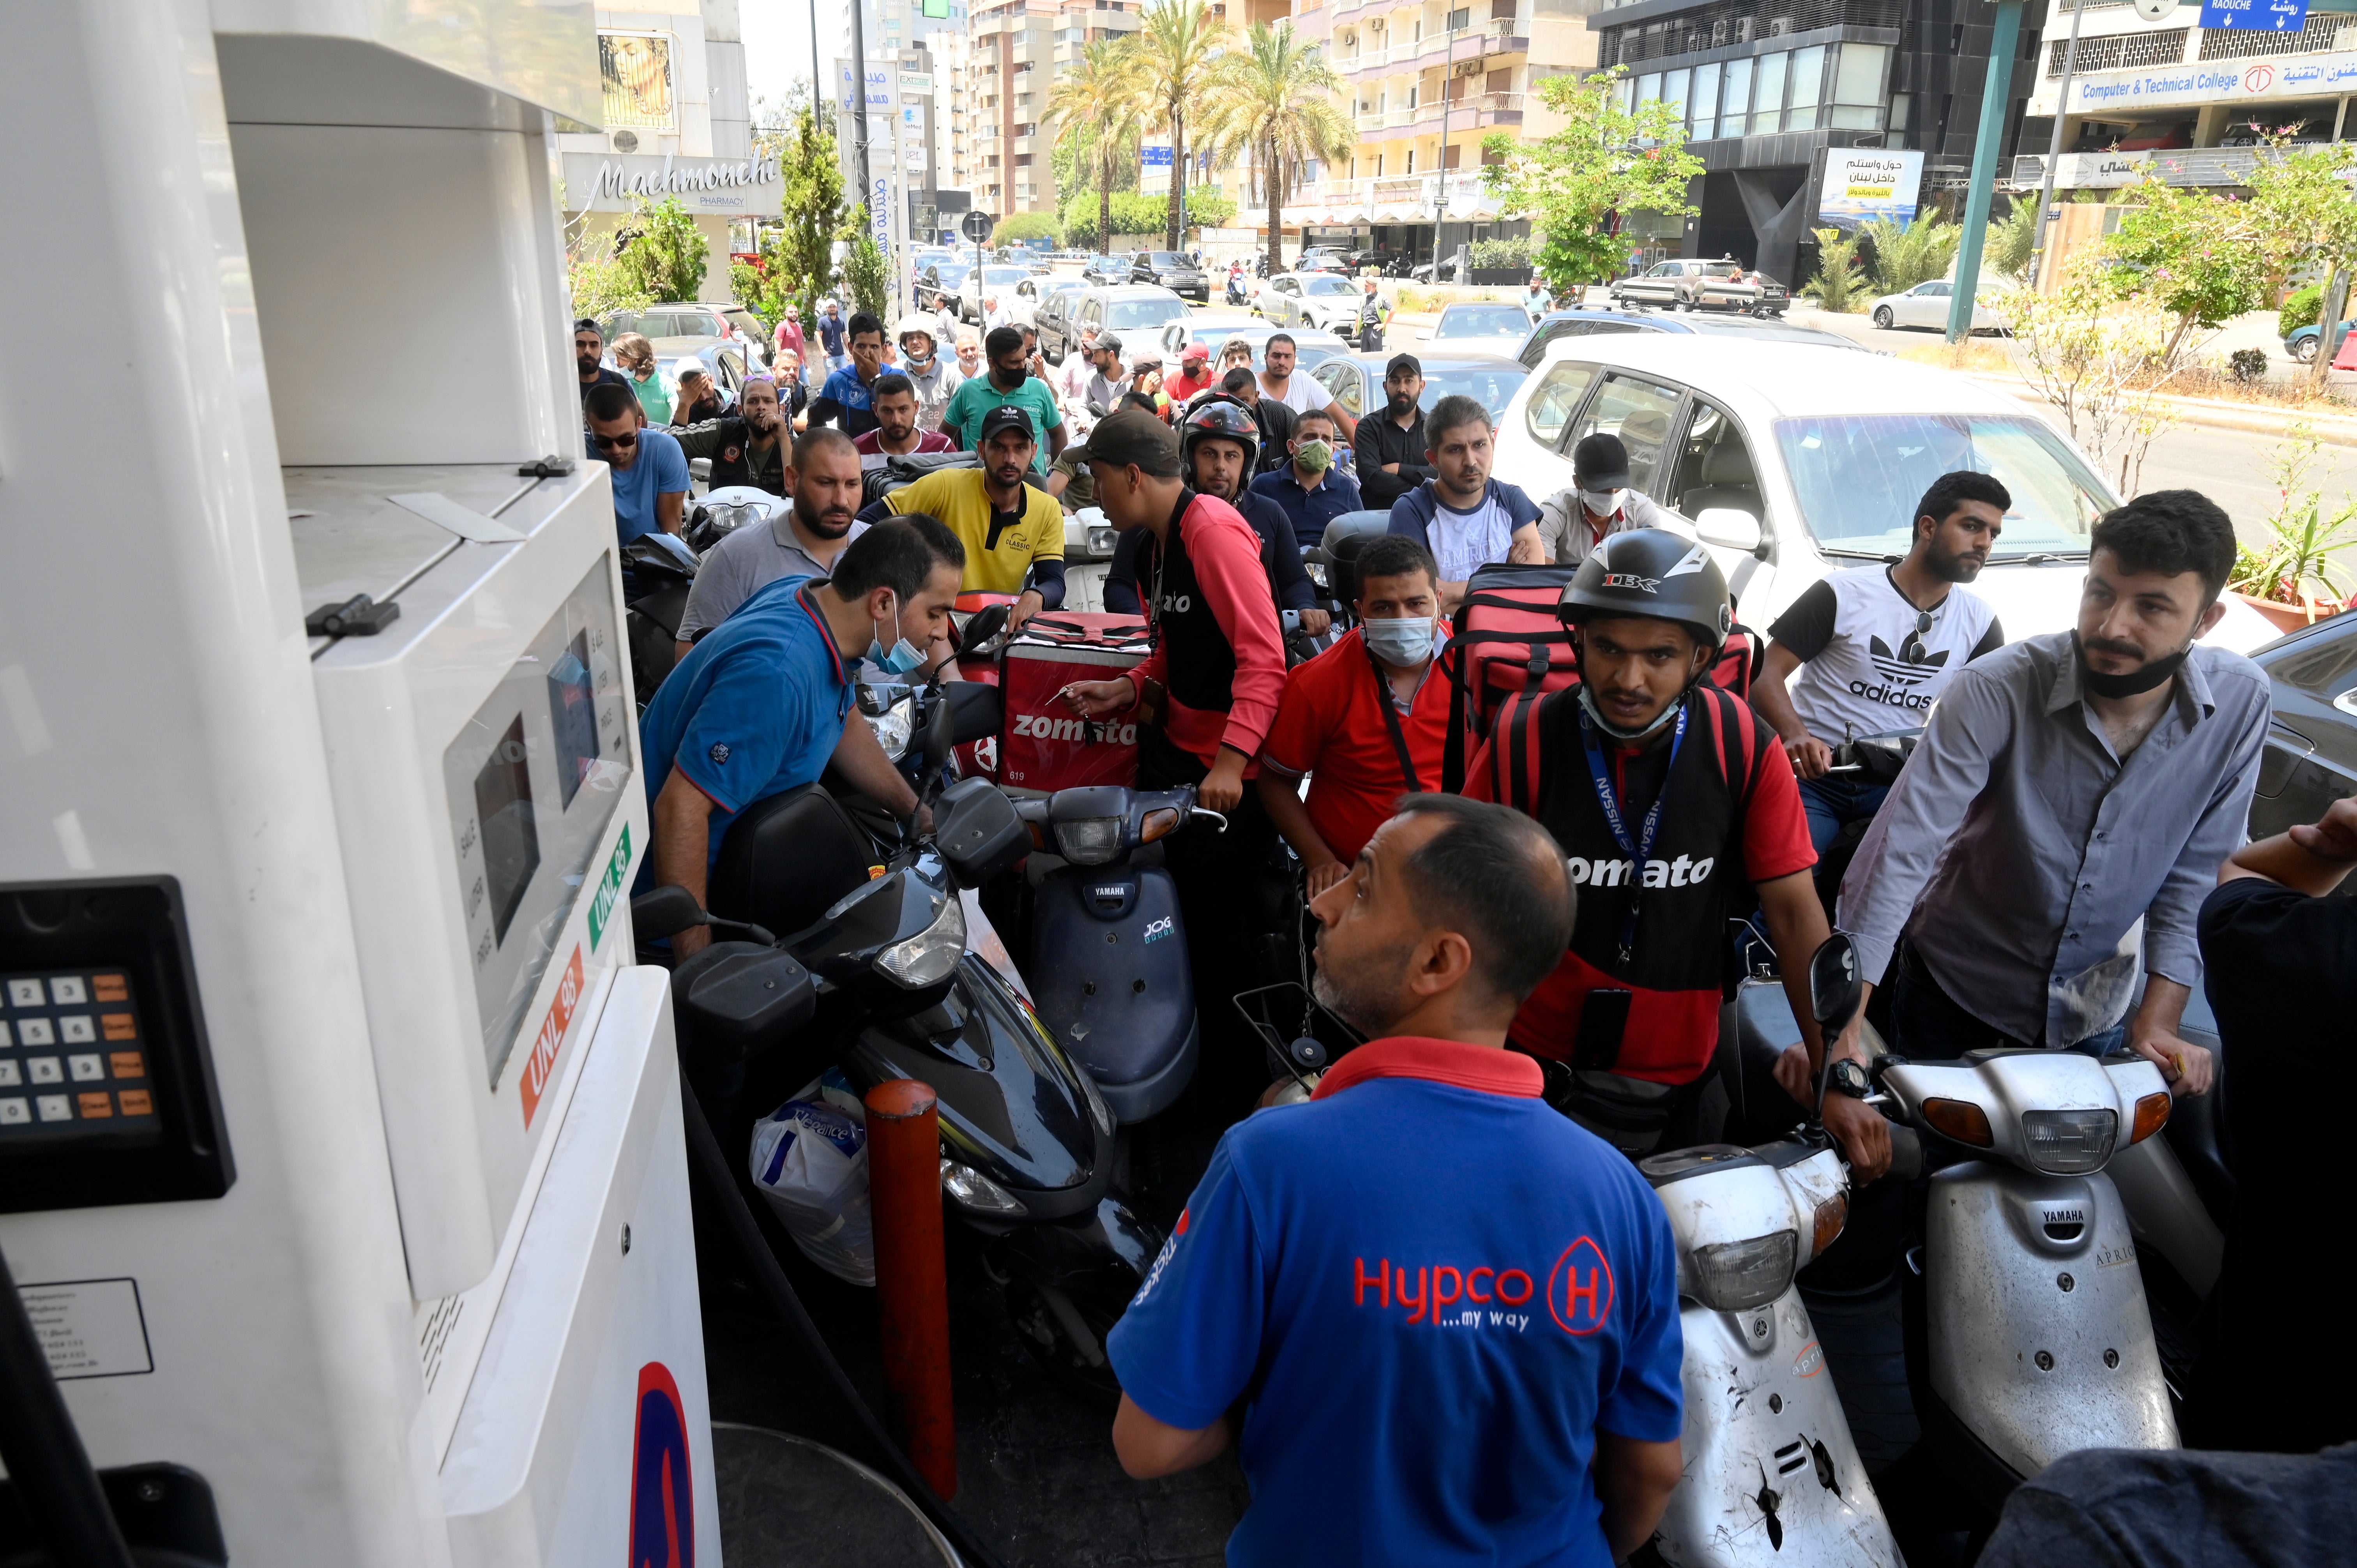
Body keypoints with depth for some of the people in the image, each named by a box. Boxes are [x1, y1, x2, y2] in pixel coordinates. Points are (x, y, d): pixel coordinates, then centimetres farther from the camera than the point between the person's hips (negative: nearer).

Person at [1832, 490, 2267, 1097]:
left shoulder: (2239, 701, -15)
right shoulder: (1996, 690, -27)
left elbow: (2193, 874, -6)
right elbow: (1902, 850, -32)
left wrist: (2158, 1021, -12)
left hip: (2097, 1008, 3)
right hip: (1952, 990, -3)